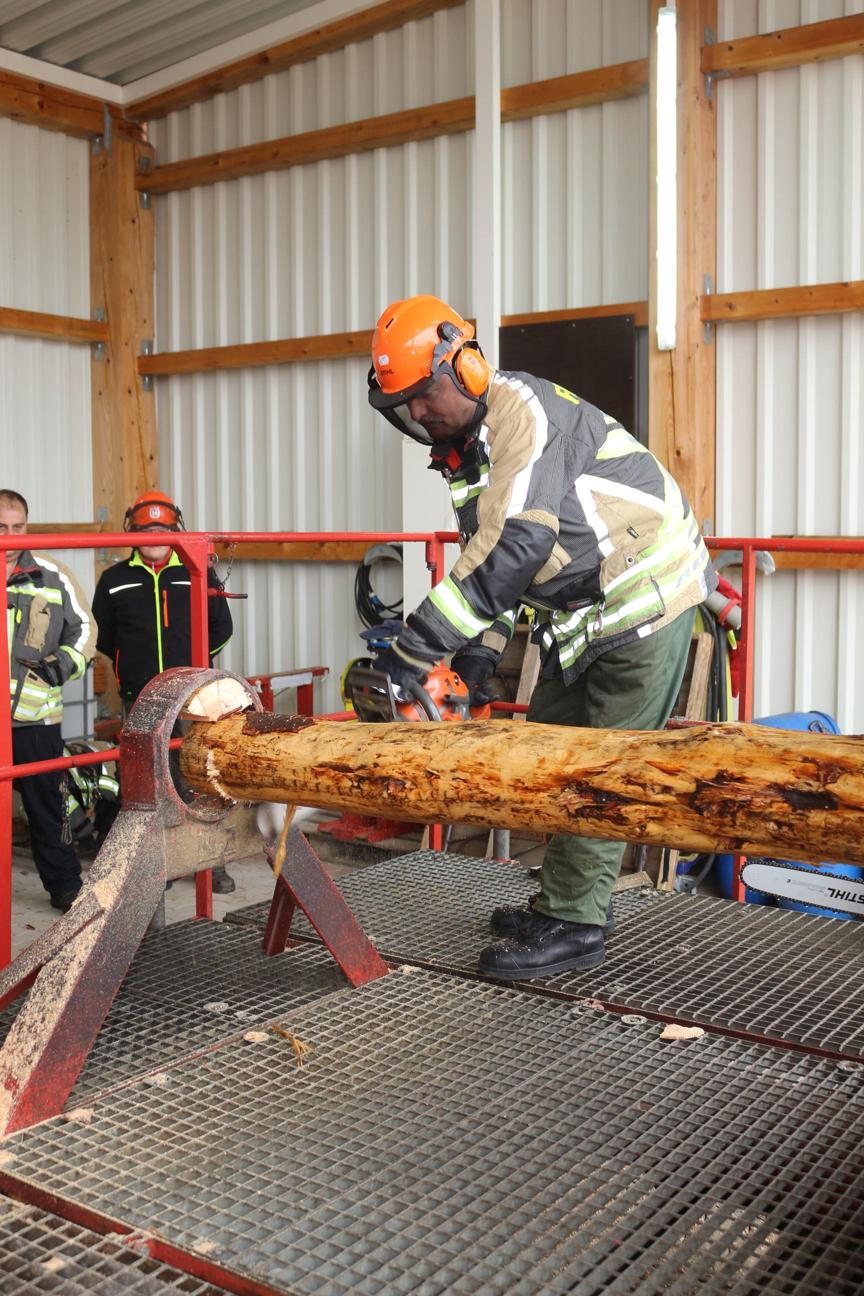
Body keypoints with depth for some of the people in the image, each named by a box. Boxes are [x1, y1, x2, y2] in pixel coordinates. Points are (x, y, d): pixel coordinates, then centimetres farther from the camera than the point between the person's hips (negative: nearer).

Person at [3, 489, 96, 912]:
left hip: (36, 714, 0)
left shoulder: (52, 576, 6)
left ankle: (64, 885, 18)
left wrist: (66, 663, -2)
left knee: (47, 805, 7)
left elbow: (84, 627, 14)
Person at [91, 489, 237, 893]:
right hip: (139, 702, 1)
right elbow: (102, 636, 13)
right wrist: (136, 665, 9)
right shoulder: (114, 580, 8)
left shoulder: (199, 575, 7)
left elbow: (221, 627, 12)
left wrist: (193, 660, 7)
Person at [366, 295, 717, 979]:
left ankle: (573, 926, 2)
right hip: (582, 613, 10)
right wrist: (482, 648, -4)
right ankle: (563, 902, 21)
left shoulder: (522, 409, -23)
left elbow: (514, 544, -33)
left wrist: (414, 647, -32)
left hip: (646, 597, -10)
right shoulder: (463, 450, 8)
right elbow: (487, 560, 11)